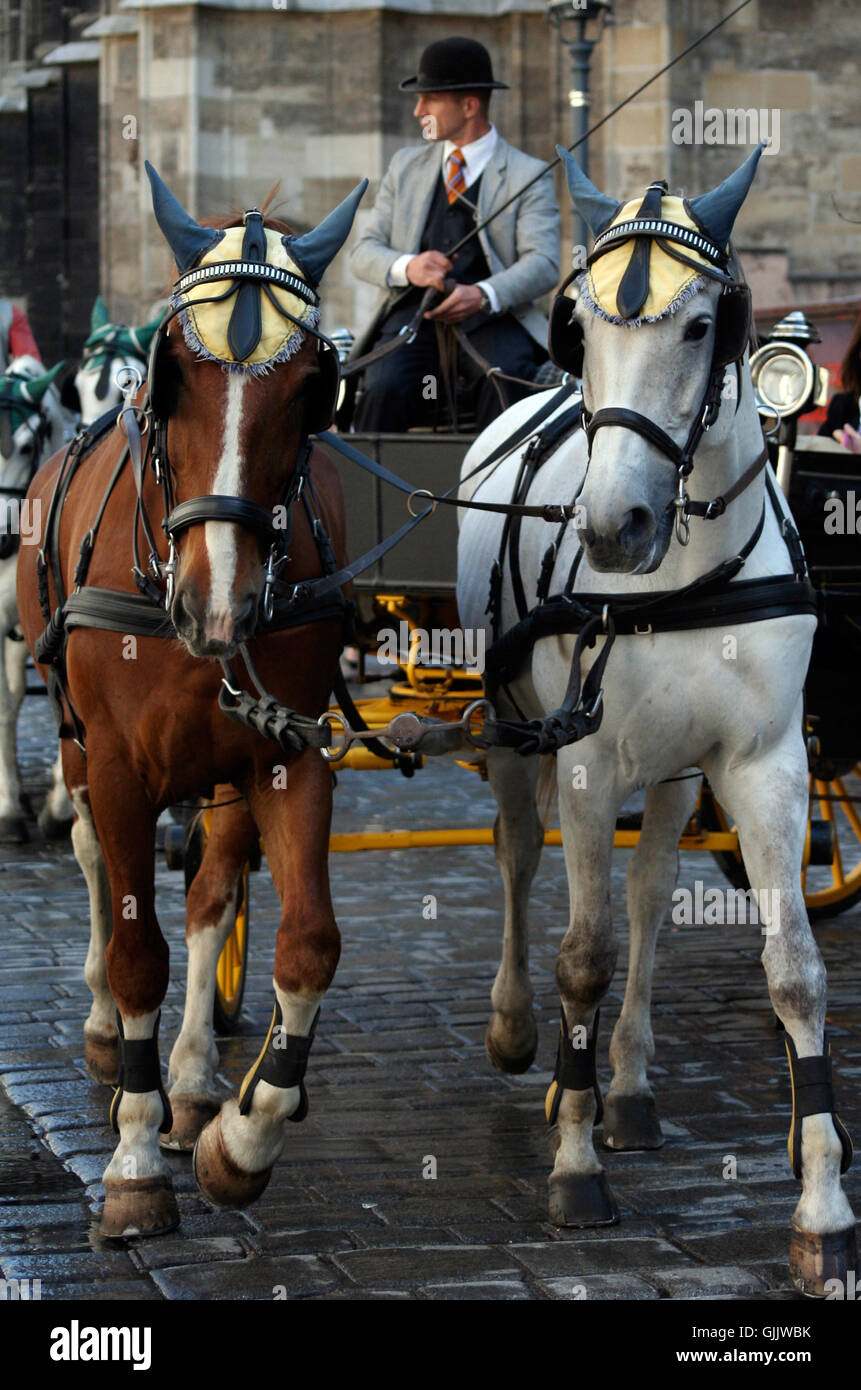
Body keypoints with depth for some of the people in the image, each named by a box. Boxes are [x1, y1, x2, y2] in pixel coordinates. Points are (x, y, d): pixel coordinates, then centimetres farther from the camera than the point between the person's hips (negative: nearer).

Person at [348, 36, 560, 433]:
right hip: (415, 313, 2)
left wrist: (483, 295, -27)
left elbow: (543, 262, -7)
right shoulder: (406, 166, 19)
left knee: (507, 376, -34)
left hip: (491, 316, -2)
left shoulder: (528, 175, 6)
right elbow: (365, 250, 14)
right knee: (384, 386, -28)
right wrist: (407, 267, -12)